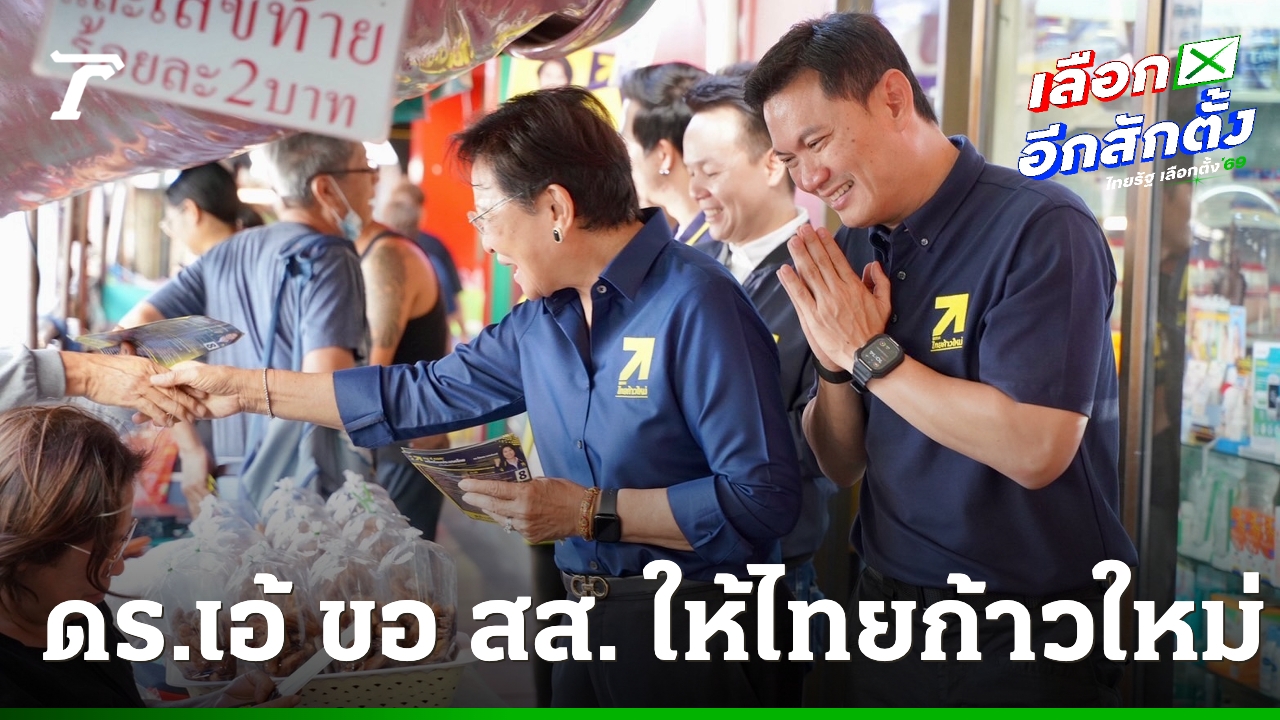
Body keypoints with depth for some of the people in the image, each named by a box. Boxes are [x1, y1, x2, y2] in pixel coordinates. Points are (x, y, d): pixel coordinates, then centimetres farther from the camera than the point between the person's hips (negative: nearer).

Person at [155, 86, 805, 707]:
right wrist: (243, 389, 16)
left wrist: (589, 513, -22)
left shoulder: (696, 306, -19)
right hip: (592, 622, 7)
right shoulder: (542, 320, 6)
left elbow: (763, 499, -24)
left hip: (696, 637, -7)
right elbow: (419, 395, 16)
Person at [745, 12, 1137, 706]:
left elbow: (1034, 450, -26)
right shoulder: (858, 261, 4)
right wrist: (836, 365, -11)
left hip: (1023, 633, -6)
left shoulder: (1040, 227, -16)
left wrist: (870, 352, -18)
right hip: (887, 601, 6)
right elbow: (841, 464, 7)